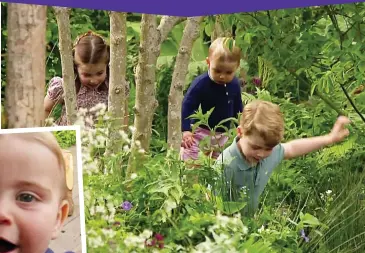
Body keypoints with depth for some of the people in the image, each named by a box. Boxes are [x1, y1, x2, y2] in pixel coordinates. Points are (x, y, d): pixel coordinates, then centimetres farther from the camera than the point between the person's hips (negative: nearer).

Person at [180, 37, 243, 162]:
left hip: (223, 135, 5)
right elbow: (187, 106, -19)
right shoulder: (200, 83, -23)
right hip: (200, 132, -5)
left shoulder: (235, 84, -6)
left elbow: (237, 108, 10)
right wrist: (185, 130, -26)